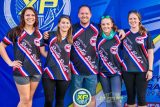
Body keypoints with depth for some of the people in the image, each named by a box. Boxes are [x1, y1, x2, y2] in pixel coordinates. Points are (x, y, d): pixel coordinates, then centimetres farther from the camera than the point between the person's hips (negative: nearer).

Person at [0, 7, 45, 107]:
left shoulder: (39, 33, 9)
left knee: (30, 98, 12)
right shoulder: (15, 31, -4)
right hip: (21, 70, -4)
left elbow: (42, 51, 11)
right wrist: (9, 62, -8)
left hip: (36, 70, 4)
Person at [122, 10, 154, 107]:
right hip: (128, 70, 2)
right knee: (130, 96, 8)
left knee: (141, 96, 1)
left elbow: (150, 53, 0)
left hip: (142, 70, -2)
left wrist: (150, 70, -5)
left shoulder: (146, 35, 2)